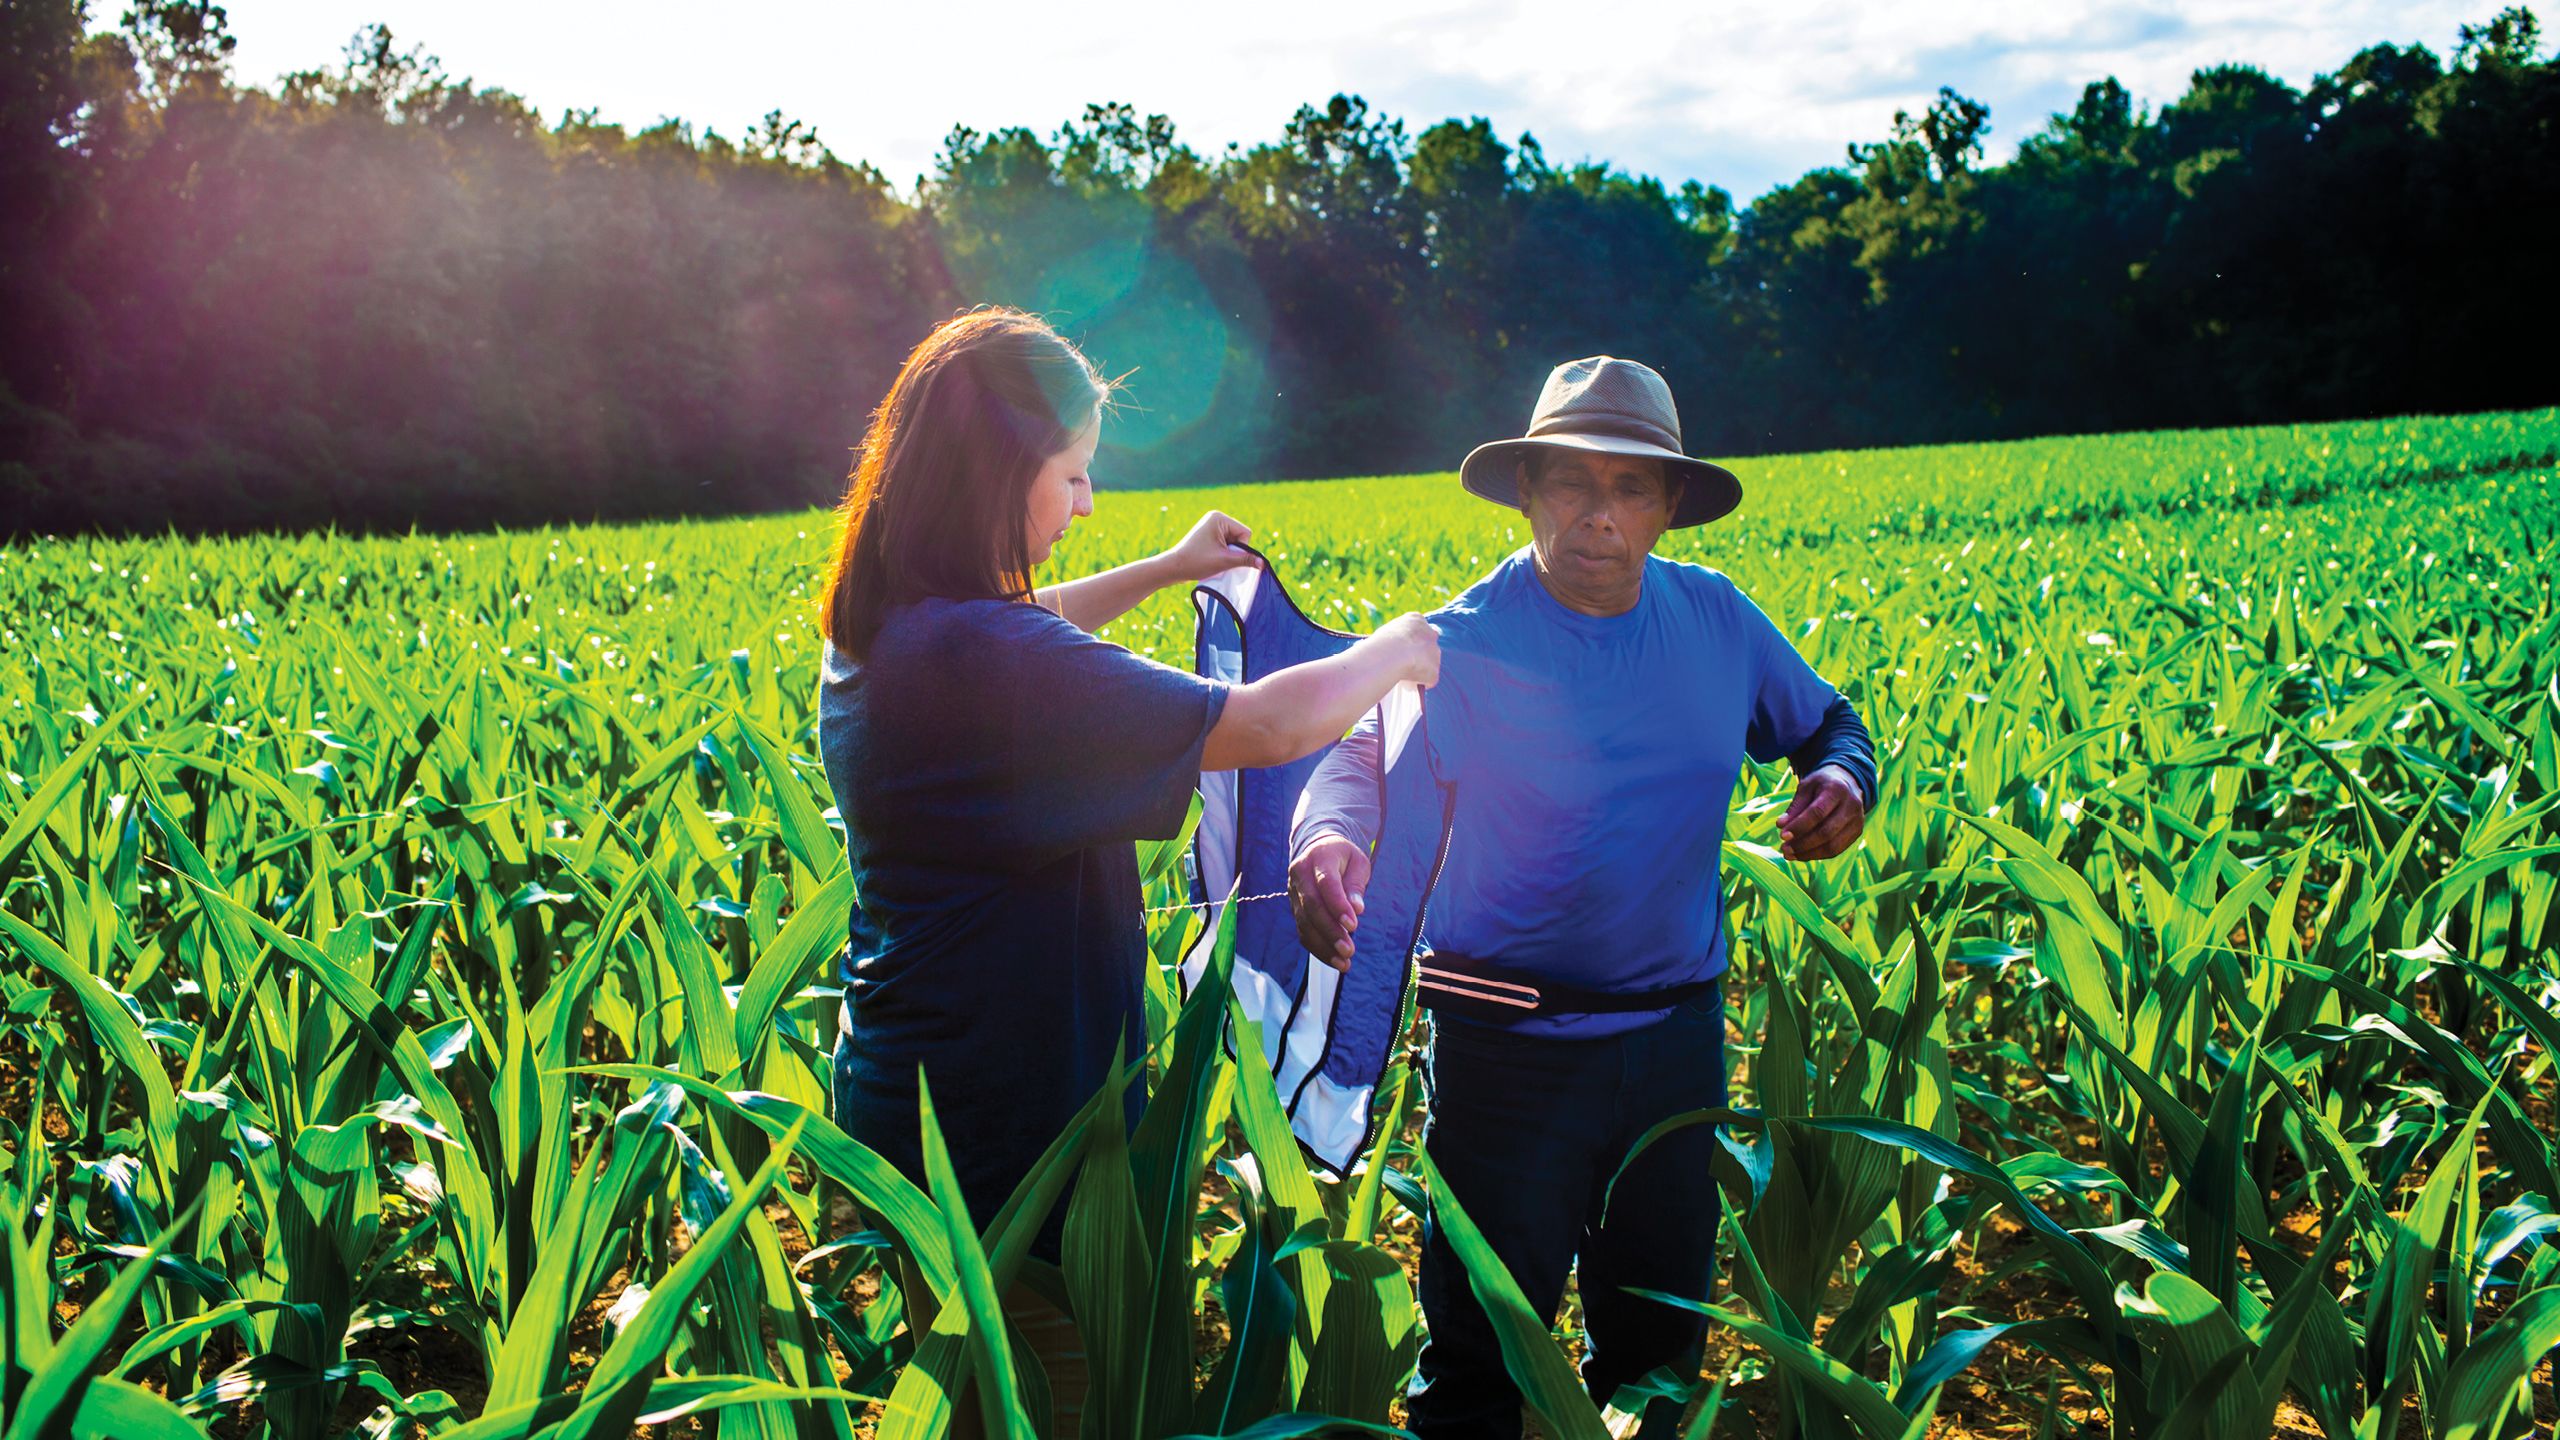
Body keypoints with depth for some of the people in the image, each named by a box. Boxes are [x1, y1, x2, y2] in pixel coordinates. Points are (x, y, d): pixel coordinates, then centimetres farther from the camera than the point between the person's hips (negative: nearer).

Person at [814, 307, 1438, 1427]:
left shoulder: (882, 623, 2)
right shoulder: (981, 659, -29)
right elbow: (1271, 726, -26)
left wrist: (1164, 569, 28)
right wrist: (1392, 652, -7)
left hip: (896, 1083, 9)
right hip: (1002, 1126, -9)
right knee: (1055, 1375, 8)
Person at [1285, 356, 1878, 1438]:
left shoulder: (1718, 619, 0)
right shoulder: (1465, 644, -15)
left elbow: (1824, 723, 14)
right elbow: (1364, 759, -28)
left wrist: (1843, 780, -9)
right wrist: (1329, 835, -51)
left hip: (1678, 1037, 4)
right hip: (1511, 1052, -4)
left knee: (1662, 1344, 20)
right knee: (1482, 1352, 7)